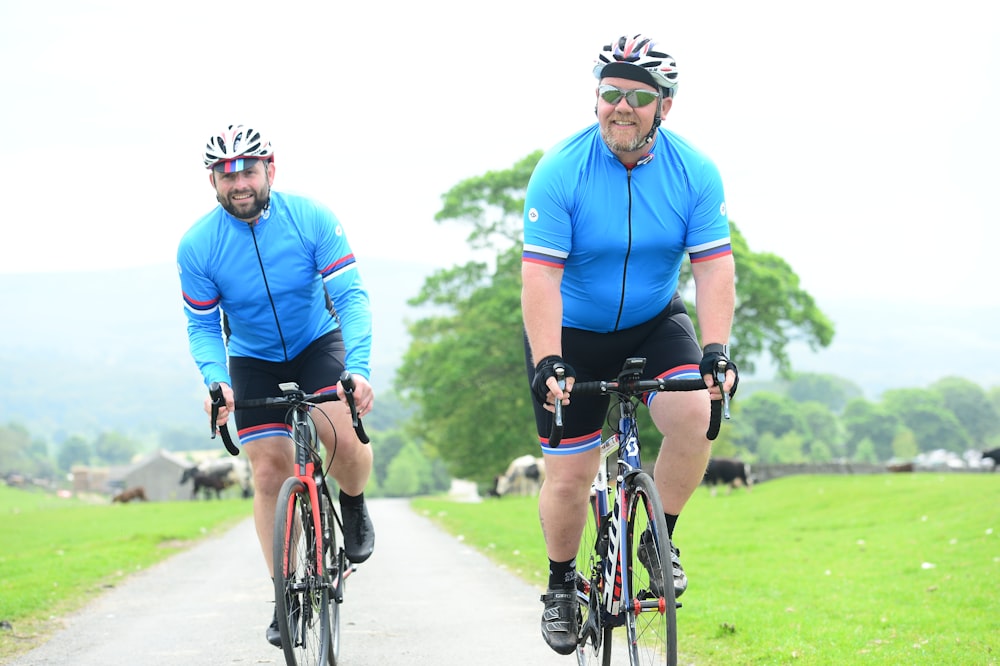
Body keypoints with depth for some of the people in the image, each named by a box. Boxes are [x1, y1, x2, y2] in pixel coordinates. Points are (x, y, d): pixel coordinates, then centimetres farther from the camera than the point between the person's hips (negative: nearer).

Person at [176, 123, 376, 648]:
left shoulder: (311, 219, -21)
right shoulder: (197, 246, -18)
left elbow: (351, 296, -23)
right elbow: (203, 327, -10)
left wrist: (359, 368, -38)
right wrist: (216, 381, -30)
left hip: (318, 343, -1)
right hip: (253, 359, 1)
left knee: (343, 436, -28)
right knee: (271, 474, -6)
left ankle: (353, 505, 5)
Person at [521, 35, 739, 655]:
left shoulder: (694, 172, -13)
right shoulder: (560, 171, -20)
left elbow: (714, 268, -16)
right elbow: (540, 276, -24)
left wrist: (715, 351, -29)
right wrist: (547, 363, -35)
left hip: (655, 323, 2)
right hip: (573, 334, -2)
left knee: (695, 413, -26)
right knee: (569, 478, -4)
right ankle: (562, 583, 24)